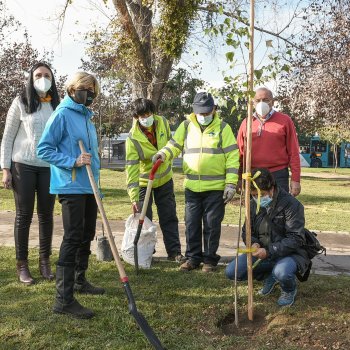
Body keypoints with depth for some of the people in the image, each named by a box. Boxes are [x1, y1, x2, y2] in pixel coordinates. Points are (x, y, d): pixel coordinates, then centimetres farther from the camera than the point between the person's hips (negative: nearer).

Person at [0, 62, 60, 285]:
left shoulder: (57, 106, 8)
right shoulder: (21, 103, 0)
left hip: (49, 167, 3)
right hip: (23, 165, -3)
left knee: (47, 215, 6)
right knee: (24, 215, 2)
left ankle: (45, 261, 18)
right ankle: (22, 265, 11)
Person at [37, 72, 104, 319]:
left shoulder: (87, 117, 15)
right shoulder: (62, 114, -9)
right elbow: (44, 149, -12)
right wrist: (73, 162, -21)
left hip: (89, 187, 9)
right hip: (71, 186, -9)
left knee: (87, 236, 16)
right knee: (73, 238, -10)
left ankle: (80, 281, 33)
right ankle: (64, 299, -6)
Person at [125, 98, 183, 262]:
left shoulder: (162, 122, -13)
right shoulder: (133, 138, -27)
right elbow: (131, 169, -29)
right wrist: (134, 198, -33)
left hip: (164, 178, 4)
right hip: (144, 182, -4)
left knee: (169, 217, 8)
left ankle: (174, 251, 17)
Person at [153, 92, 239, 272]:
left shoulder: (223, 128, -2)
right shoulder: (186, 126, 7)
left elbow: (232, 157, -3)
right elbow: (174, 145, 13)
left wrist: (231, 184, -9)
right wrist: (163, 154, -10)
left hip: (216, 187, -3)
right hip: (191, 187, 3)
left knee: (212, 225, 5)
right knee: (191, 224, 8)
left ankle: (210, 259, 18)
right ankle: (193, 257, 21)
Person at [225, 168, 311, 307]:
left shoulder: (291, 204, -17)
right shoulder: (254, 204, 2)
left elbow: (296, 239, -20)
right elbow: (246, 231, 11)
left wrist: (269, 251, -30)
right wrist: (253, 244, -13)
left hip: (288, 253, -5)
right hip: (262, 252, 6)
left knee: (281, 272, -39)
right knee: (231, 272, -11)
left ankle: (290, 290, 1)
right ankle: (269, 277, 15)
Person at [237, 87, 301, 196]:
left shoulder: (285, 120, 2)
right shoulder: (246, 123, 8)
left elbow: (293, 152, 0)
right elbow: (240, 153, 11)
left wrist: (295, 179, -5)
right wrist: (239, 179, 6)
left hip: (278, 176, -2)